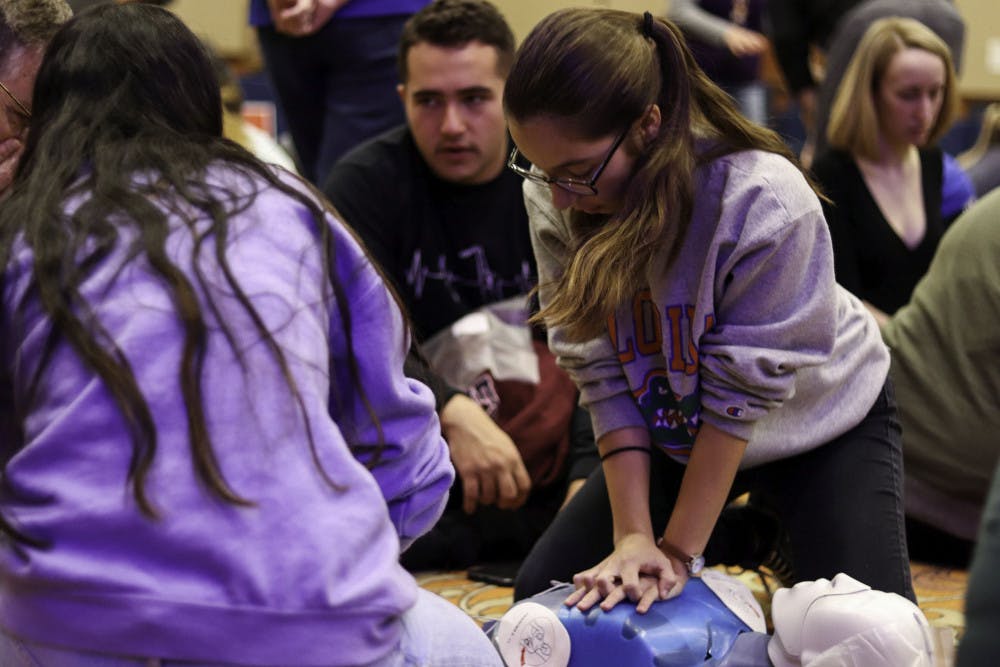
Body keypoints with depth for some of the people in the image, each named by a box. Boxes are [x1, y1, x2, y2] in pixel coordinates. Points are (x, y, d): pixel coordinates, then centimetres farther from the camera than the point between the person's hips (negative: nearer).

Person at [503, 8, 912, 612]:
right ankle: (750, 538, 16)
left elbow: (741, 388, -29)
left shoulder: (767, 202, -36)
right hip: (675, 430, 4)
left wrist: (679, 551, -25)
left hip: (820, 420, -4)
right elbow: (600, 371, -18)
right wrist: (633, 536, -24)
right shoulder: (553, 200, -23)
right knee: (542, 594, -3)